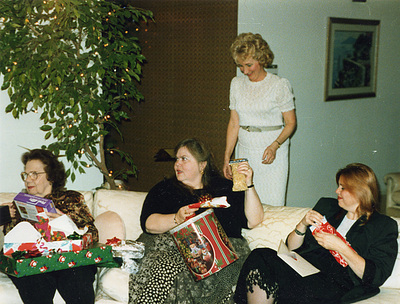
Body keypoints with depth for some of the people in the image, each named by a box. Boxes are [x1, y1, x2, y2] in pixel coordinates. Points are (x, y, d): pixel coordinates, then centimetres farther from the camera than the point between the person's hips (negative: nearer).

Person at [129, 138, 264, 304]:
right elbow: (148, 223, 5)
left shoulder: (226, 188, 20)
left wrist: (248, 185, 2)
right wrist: (177, 219, -13)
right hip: (171, 245, 1)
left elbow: (254, 220, 12)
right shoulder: (164, 189, 21)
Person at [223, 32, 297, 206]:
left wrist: (274, 146, -19)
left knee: (271, 206, -4)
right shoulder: (237, 84, 8)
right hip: (244, 152, 4)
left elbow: (291, 123, -3)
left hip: (272, 153, -4)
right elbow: (234, 123, 9)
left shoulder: (280, 85, -6)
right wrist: (227, 157, 4)